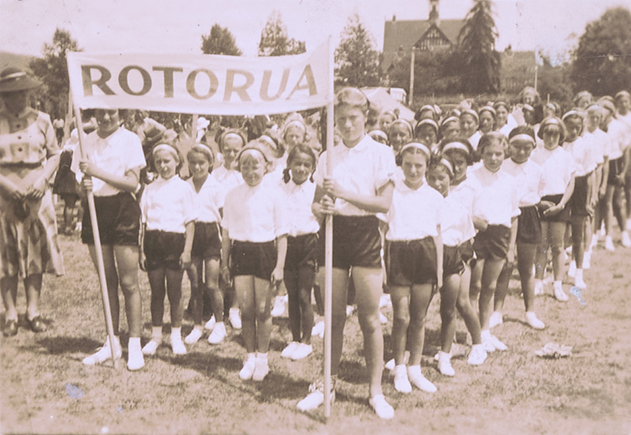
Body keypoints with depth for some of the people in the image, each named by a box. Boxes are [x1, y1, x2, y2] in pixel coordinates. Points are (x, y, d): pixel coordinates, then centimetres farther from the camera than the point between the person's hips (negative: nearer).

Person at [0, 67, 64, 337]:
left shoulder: (42, 120, 6)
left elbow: (55, 155, 6)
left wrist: (43, 180, -8)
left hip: (37, 193, 1)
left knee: (36, 250, 3)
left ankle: (33, 311, 11)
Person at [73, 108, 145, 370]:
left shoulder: (129, 139, -2)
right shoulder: (87, 142, 10)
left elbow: (132, 182, -11)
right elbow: (80, 179, 11)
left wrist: (97, 171, -18)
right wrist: (83, 185, -12)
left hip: (123, 210, -4)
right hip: (95, 211, 4)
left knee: (128, 283, -2)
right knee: (107, 282, 11)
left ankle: (134, 344, 7)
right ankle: (113, 343, 21)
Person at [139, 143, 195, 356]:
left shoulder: (184, 188, 2)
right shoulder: (150, 189, 11)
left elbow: (190, 221, 0)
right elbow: (143, 221, 11)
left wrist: (187, 250, -7)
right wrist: (142, 250, 5)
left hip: (175, 241, -2)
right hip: (153, 241, 3)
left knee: (174, 291, 4)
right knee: (156, 291, 8)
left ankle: (176, 336, 18)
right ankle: (156, 335, 20)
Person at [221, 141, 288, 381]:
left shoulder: (273, 194, -3)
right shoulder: (233, 195, 5)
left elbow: (281, 233, -1)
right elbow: (226, 231, 12)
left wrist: (280, 265, -5)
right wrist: (225, 262, 11)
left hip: (265, 251, -2)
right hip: (240, 252, 2)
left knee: (262, 310, 4)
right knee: (246, 309, 5)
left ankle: (262, 358, 21)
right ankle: (250, 357, 21)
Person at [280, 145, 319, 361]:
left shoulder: (315, 189, -4)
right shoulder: (282, 189, 6)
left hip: (308, 243, -3)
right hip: (287, 243, 3)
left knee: (304, 295, 0)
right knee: (292, 295, 11)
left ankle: (306, 341, 15)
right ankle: (295, 339, 24)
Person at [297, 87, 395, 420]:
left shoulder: (380, 154, -1)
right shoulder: (328, 156, 10)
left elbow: (385, 203, -10)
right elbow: (316, 202, 11)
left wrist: (343, 193, -18)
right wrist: (321, 207, -13)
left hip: (365, 234, -3)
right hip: (333, 233, 3)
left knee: (369, 318, 2)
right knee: (334, 316, 11)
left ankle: (376, 390, 16)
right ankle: (328, 384, 24)